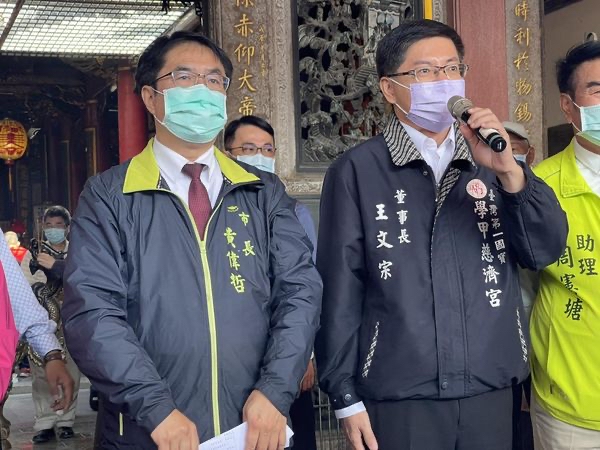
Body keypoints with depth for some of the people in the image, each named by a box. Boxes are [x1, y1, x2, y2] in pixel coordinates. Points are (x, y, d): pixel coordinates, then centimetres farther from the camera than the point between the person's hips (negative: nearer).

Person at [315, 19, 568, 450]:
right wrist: (346, 396, -4)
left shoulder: (490, 157, 7)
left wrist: (508, 172, -14)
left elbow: (547, 251, 0)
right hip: (397, 396, -3)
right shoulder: (356, 171, -5)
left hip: (490, 389, 4)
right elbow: (340, 288, -5)